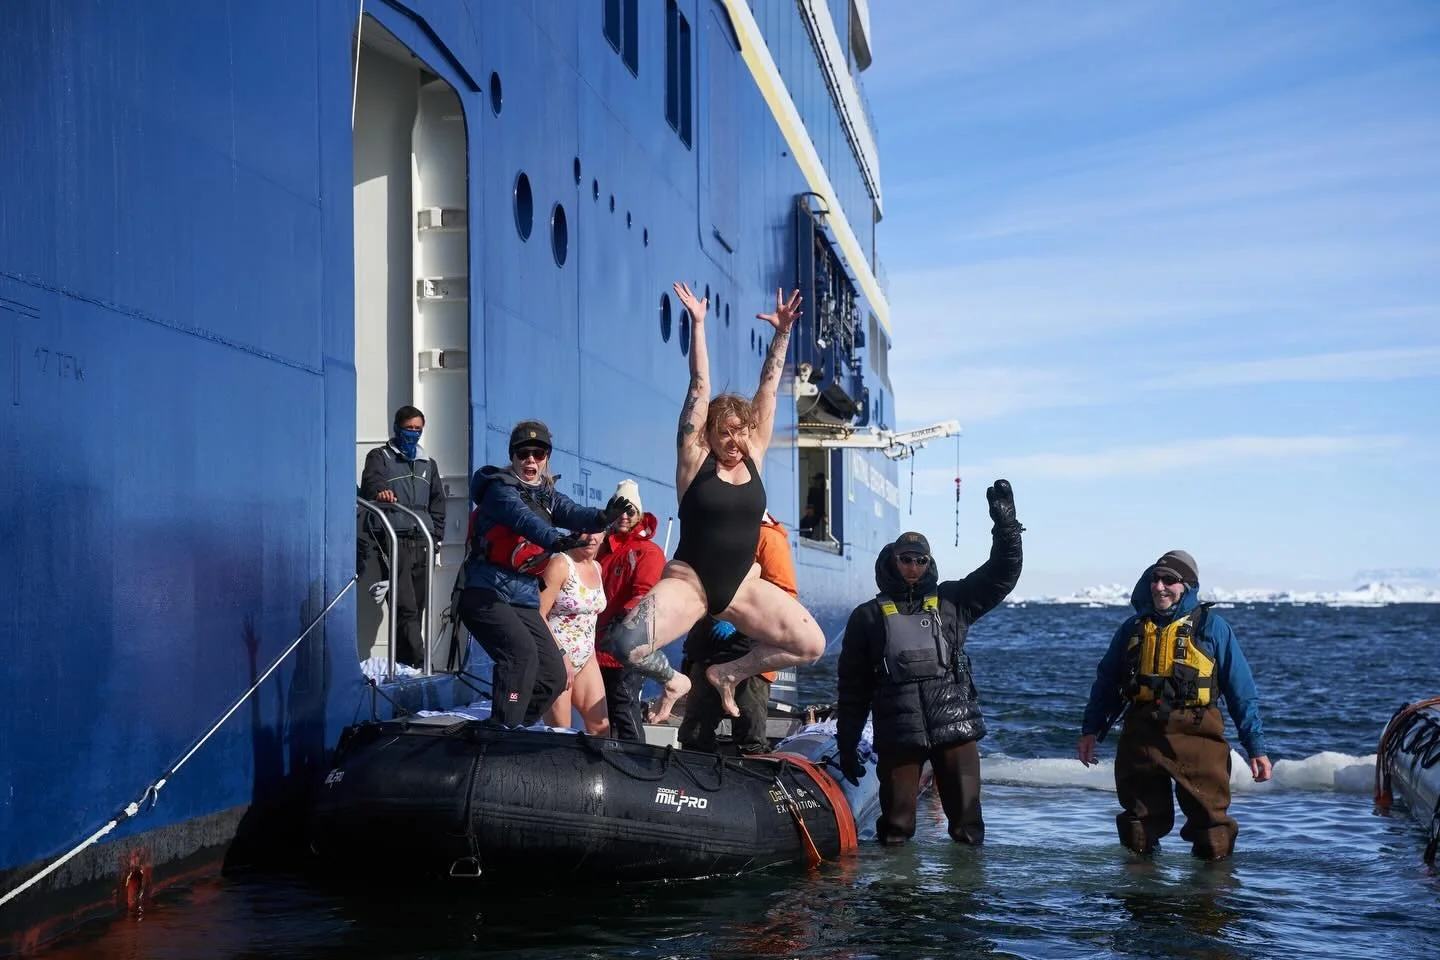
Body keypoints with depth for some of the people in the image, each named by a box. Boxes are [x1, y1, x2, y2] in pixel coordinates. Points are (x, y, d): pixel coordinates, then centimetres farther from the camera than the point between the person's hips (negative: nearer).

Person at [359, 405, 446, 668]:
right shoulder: (380, 457, 8)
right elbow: (371, 483, -11)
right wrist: (380, 492, -34)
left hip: (422, 543, 5)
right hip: (394, 541, -5)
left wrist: (436, 537, 11)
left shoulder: (428, 464, 23)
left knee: (417, 608, 4)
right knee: (406, 609, -15)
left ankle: (404, 666, 9)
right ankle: (419, 665, -21)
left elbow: (437, 504, 23)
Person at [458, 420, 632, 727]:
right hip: (486, 595, -8)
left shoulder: (547, 495, 14)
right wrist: (555, 540, -47)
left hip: (524, 602, 8)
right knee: (522, 652, -29)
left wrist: (601, 517, -30)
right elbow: (523, 518, -28)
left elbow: (573, 513, -7)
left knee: (553, 676, 4)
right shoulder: (500, 488, -6)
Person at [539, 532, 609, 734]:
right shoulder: (561, 564, -12)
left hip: (586, 658, 8)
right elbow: (539, 615, -17)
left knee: (601, 728, 3)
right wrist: (561, 655, -19)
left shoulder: (597, 568, 11)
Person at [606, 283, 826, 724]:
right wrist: (697, 324, -10)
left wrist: (782, 333, -3)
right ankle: (673, 681, 8)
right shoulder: (696, 460, -5)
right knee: (626, 645, -28)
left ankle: (729, 672, 12)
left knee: (812, 645, -11)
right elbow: (699, 387, -8)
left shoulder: (753, 457, 4)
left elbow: (768, 390, 2)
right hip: (688, 581, -4)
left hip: (742, 585, 4)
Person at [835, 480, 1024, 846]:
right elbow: (852, 688, 11)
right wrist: (846, 744, 8)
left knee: (968, 826, 3)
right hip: (897, 733, -1)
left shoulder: (951, 601, 13)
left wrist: (1005, 522, -2)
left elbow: (1003, 574, 10)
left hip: (956, 727, 1)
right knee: (895, 829, 3)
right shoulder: (868, 616, 10)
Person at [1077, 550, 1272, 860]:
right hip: (1141, 735, 3)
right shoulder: (1133, 628, 13)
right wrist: (1091, 729, 8)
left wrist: (1256, 747, -1)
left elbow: (1242, 691, 3)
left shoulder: (1212, 627, 4)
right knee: (1139, 834, 9)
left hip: (1197, 735, -3)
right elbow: (1106, 681, 18)